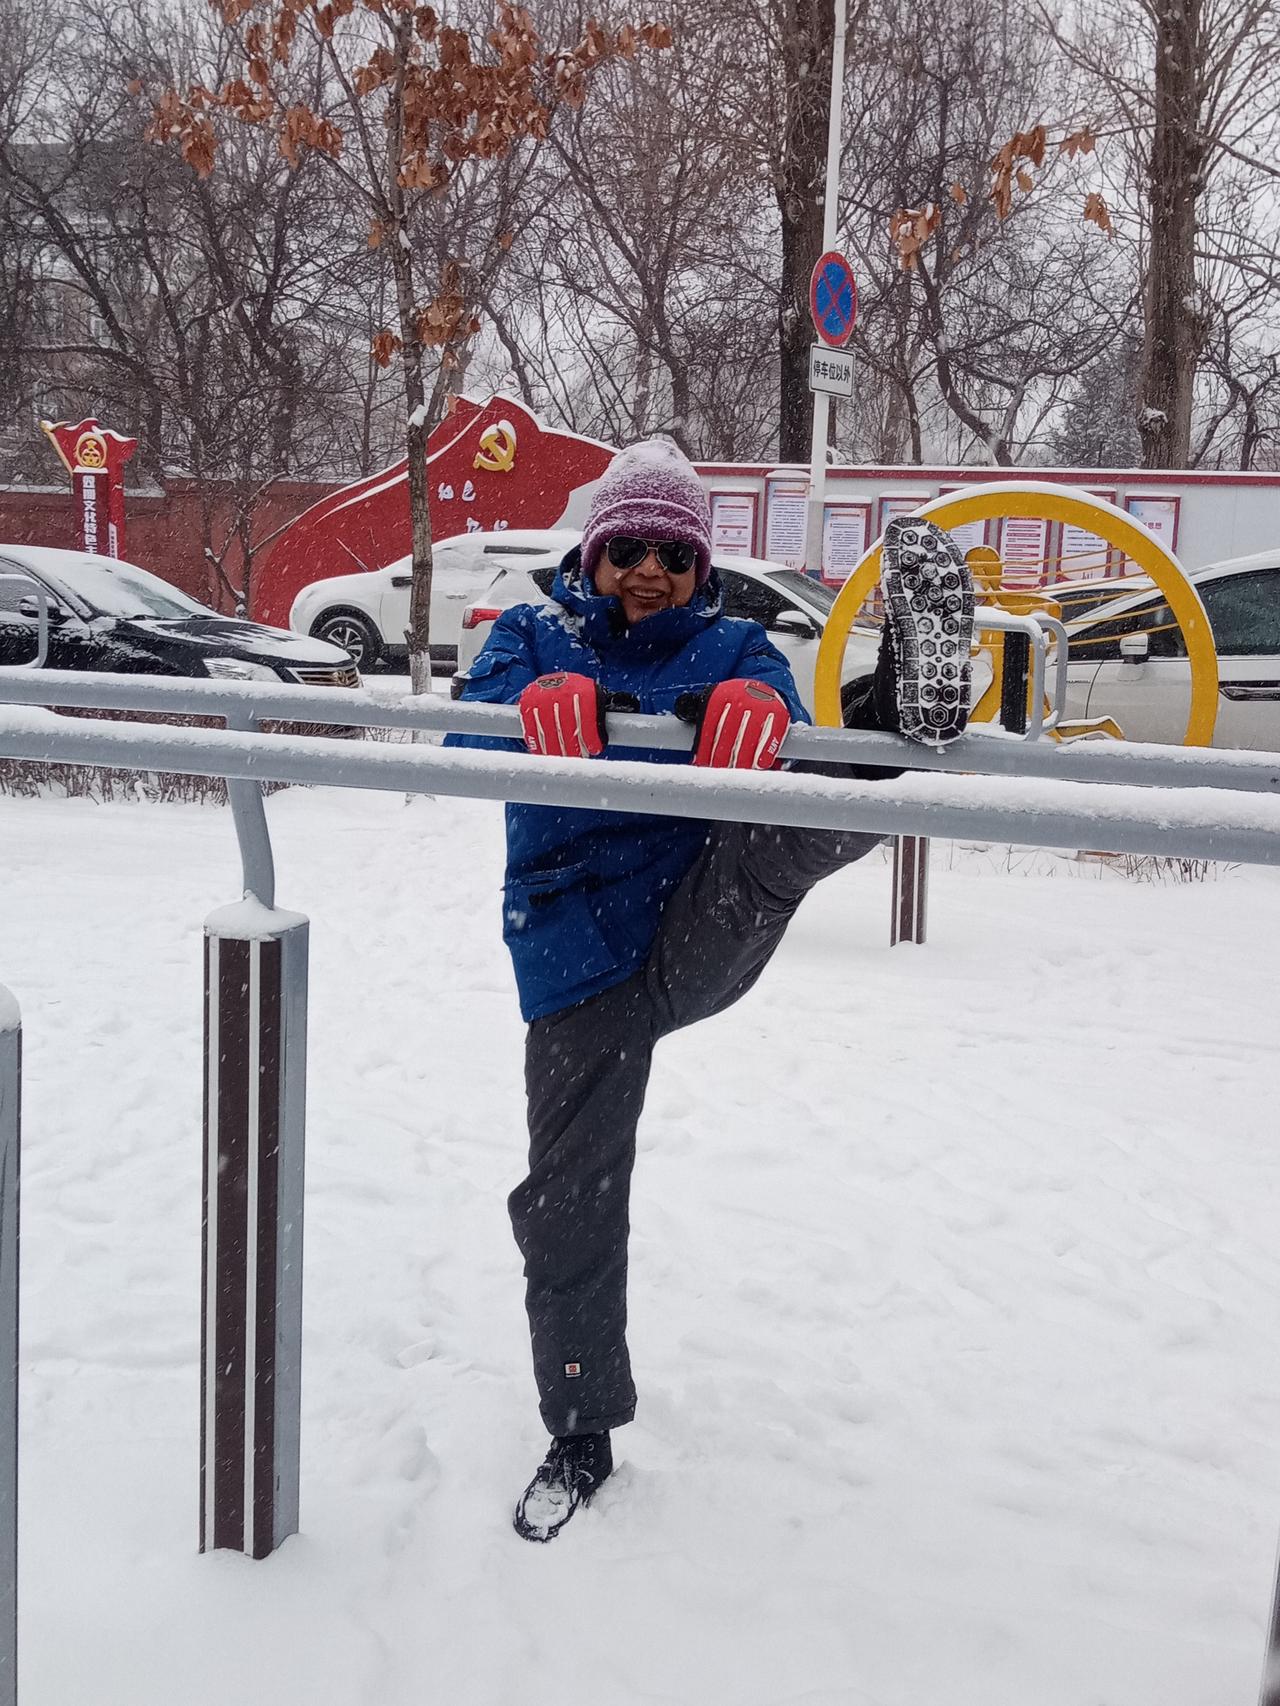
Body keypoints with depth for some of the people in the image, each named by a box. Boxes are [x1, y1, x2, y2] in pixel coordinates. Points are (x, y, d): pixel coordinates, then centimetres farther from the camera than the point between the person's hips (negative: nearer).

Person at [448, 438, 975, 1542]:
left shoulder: (733, 648, 12)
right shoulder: (535, 636, 12)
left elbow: (784, 741, -9)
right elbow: (471, 733, -8)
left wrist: (756, 713, -35)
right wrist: (545, 703, -32)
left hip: (702, 938, -1)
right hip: (580, 965, 1)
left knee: (776, 841, -31)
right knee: (569, 1197, 4)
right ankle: (583, 1433, 21)